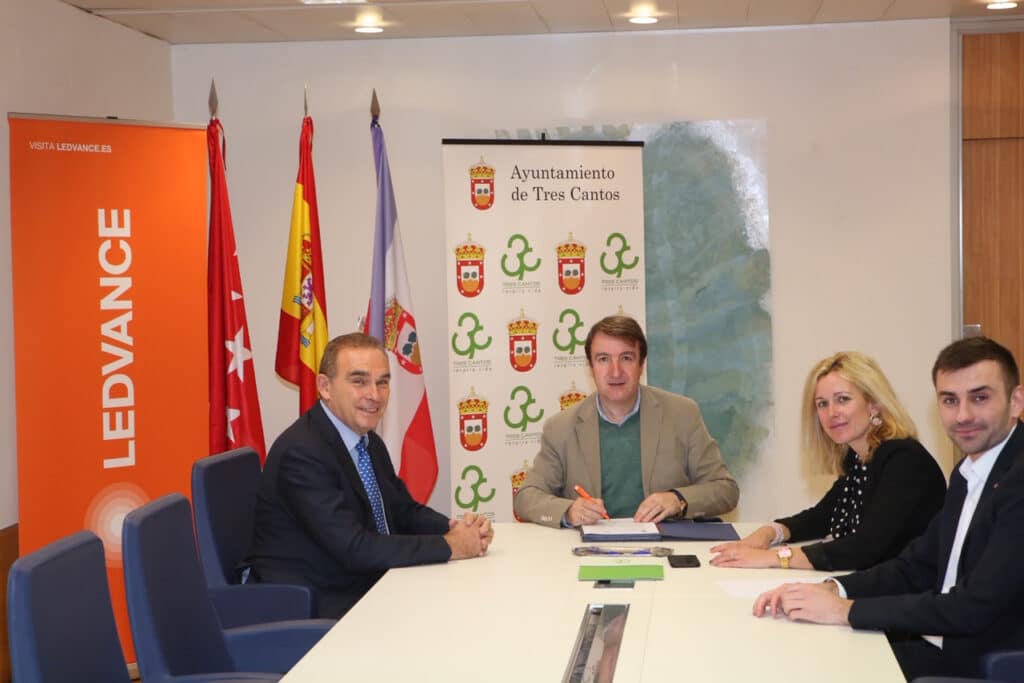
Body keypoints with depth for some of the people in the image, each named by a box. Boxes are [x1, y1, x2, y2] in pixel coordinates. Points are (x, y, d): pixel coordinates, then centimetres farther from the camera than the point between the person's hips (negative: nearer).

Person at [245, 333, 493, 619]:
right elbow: (354, 549, -26)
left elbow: (406, 511, 15)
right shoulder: (302, 452, -21)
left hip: (368, 589, 9)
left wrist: (458, 528, -7)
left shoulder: (370, 442, 8)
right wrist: (449, 545, -20)